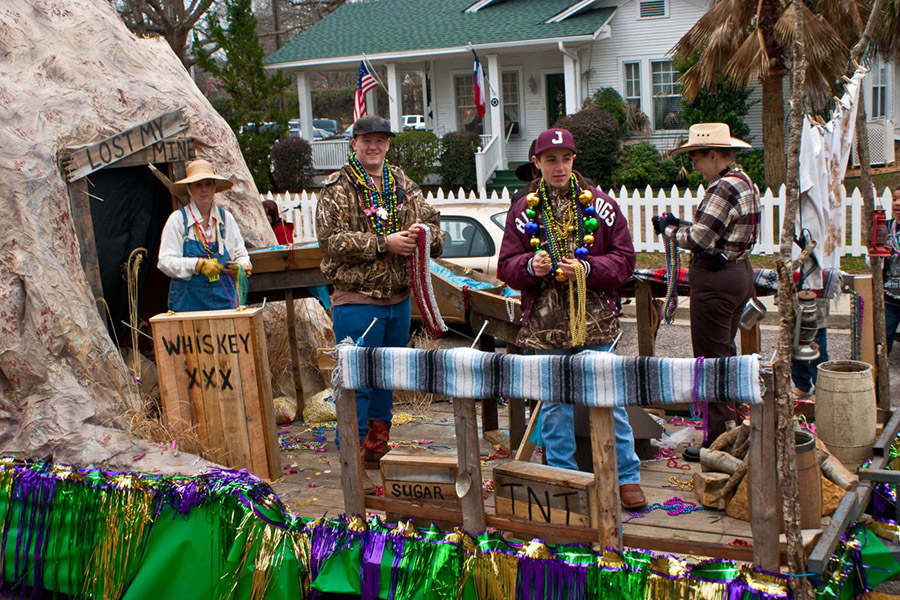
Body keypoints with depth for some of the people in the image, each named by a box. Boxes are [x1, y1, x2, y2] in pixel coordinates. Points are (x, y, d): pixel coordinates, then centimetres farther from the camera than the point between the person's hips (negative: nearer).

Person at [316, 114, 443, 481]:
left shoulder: (404, 186, 13)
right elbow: (331, 240, -15)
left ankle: (377, 450, 28)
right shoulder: (337, 189, -3)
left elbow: (433, 224, 11)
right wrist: (383, 244, -20)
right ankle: (352, 456, 7)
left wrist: (424, 232, -14)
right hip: (356, 300, -6)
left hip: (398, 299, 6)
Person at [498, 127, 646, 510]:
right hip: (544, 324, 2)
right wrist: (530, 266, -15)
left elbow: (624, 260, 1)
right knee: (553, 405, 10)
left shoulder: (600, 205, 2)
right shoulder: (523, 211, 6)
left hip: (594, 322, -1)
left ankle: (627, 477, 16)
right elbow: (506, 267, 5)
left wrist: (587, 268, -15)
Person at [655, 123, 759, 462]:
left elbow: (698, 239, -22)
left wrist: (669, 229, -5)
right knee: (726, 353, 19)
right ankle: (732, 428, 29)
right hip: (739, 272, 11)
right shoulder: (743, 182, 13)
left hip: (715, 280, -11)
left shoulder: (723, 188, -19)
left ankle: (718, 440, 5)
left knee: (711, 359, -2)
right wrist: (680, 225, 9)